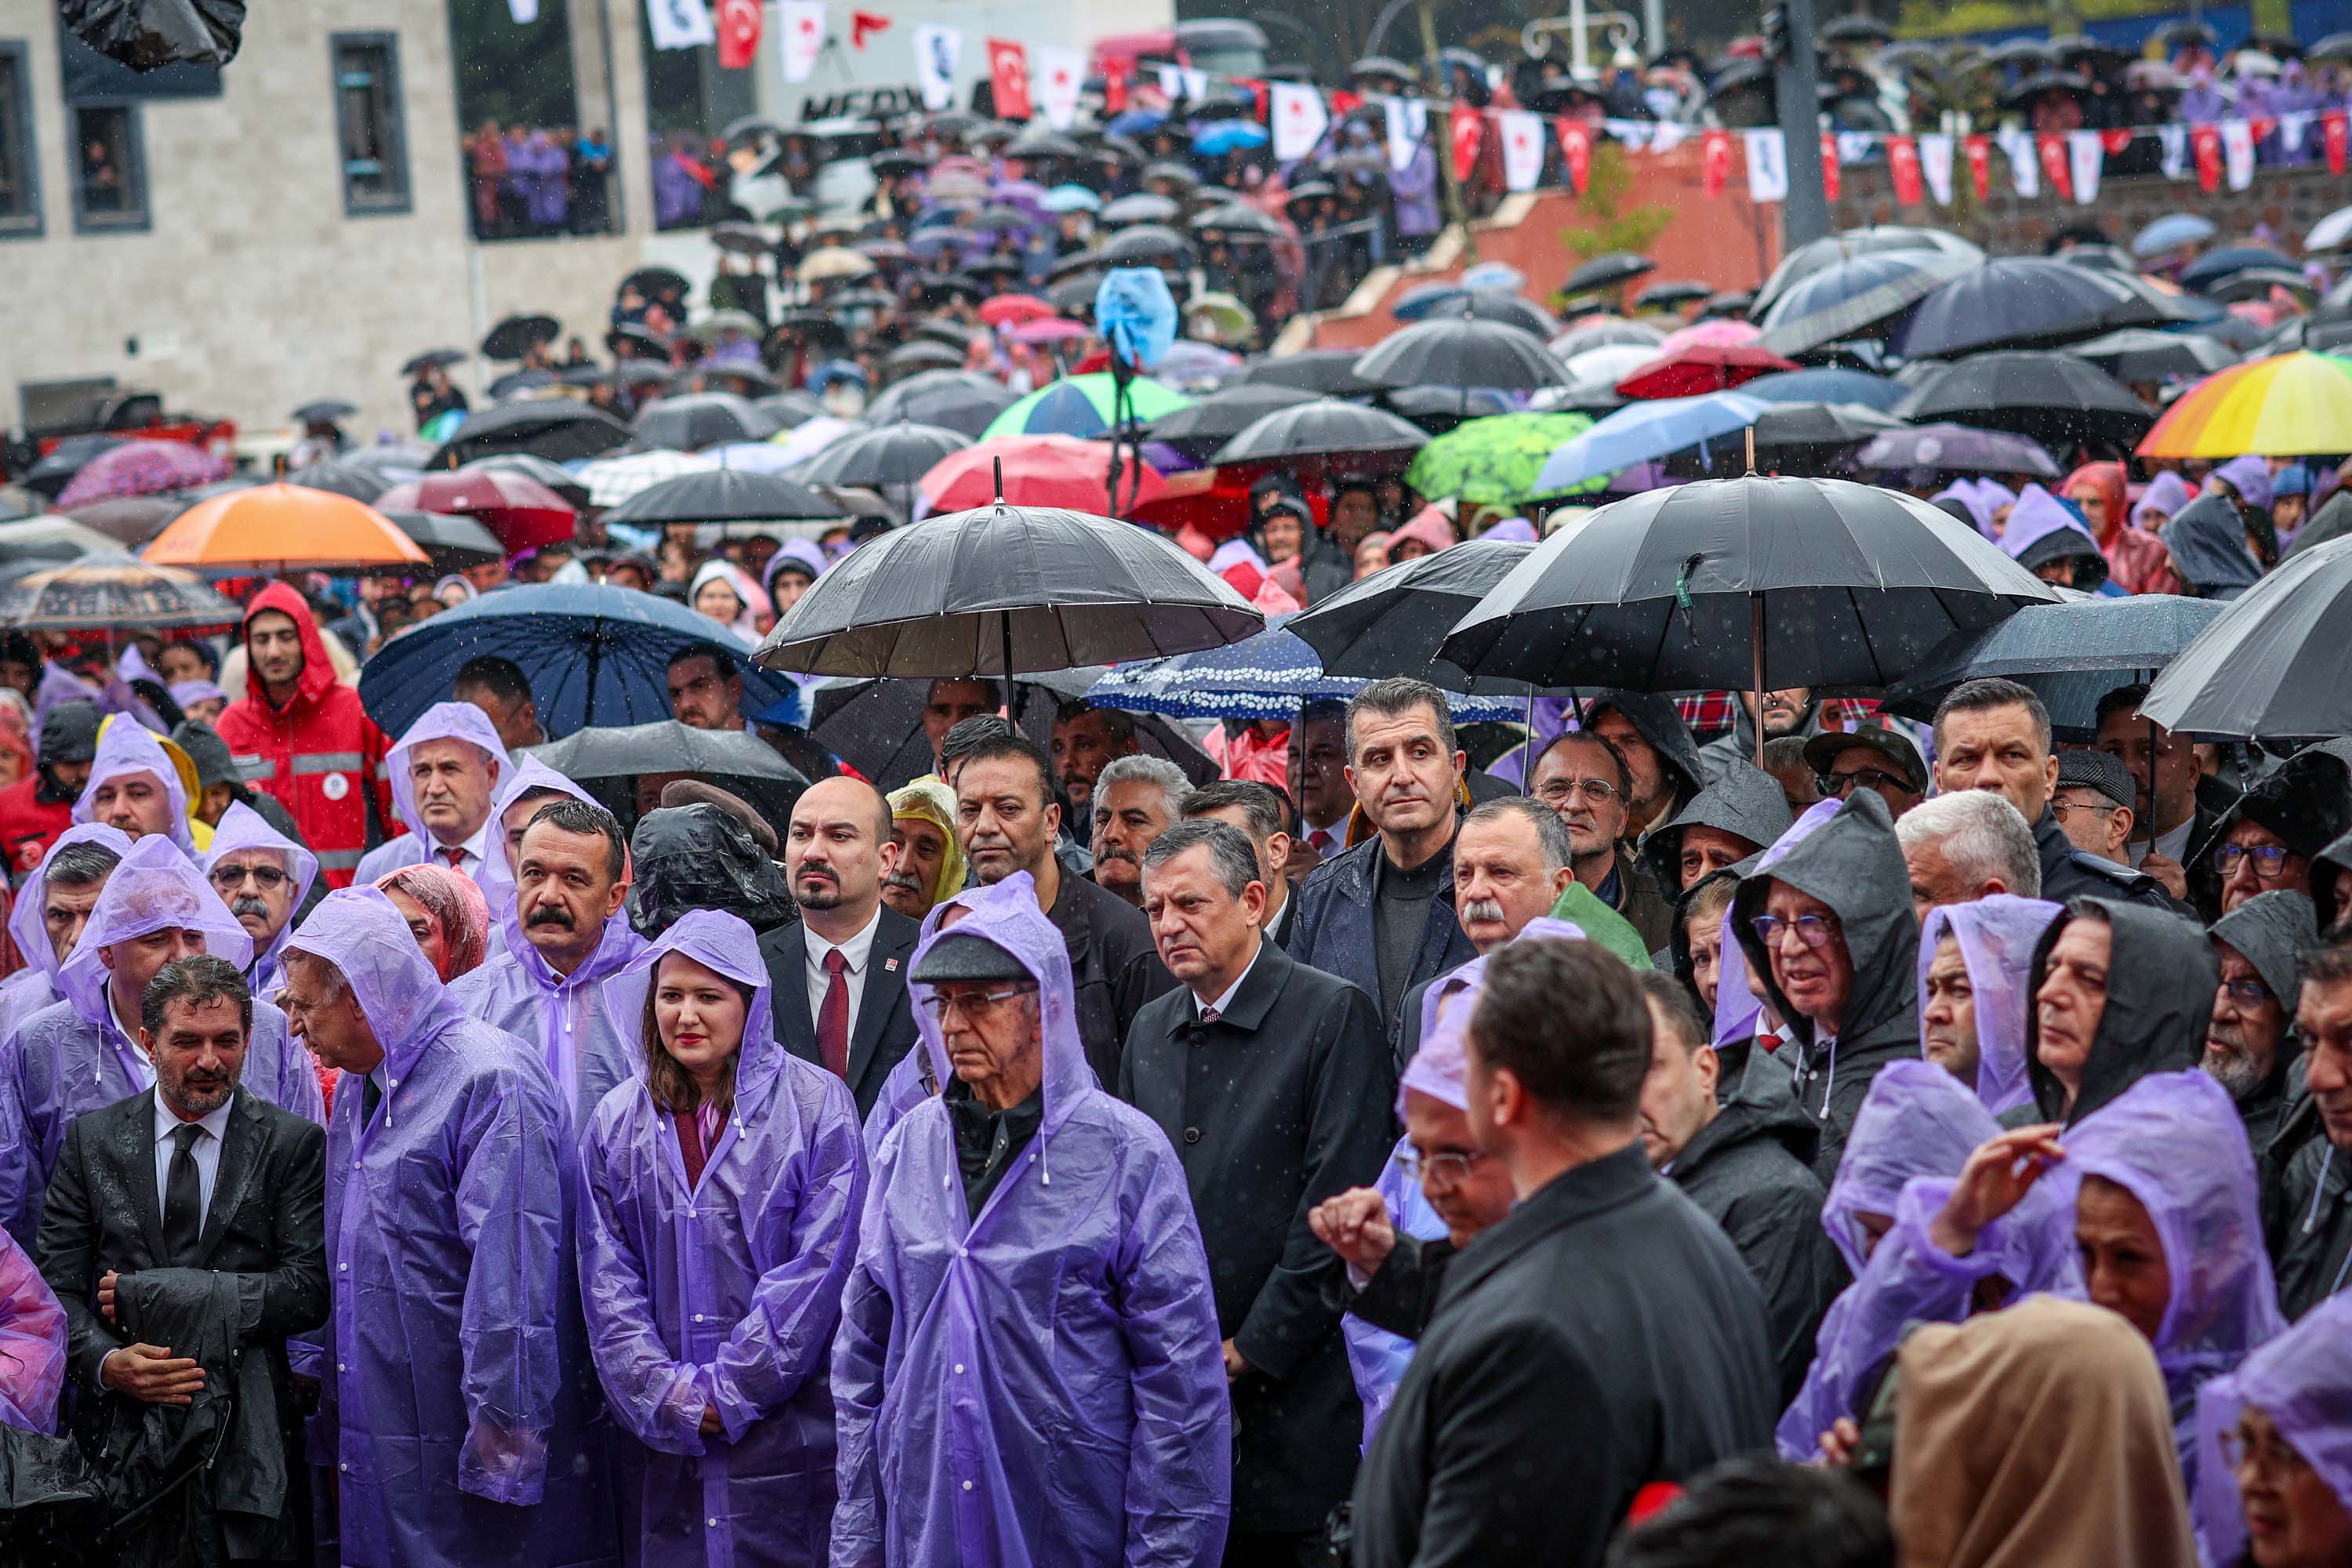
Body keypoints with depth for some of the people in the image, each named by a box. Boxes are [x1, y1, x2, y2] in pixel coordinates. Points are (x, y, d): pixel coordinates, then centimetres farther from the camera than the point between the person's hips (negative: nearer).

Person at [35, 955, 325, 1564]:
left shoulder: (294, 1143, 2)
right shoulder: (91, 1139, 8)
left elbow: (309, 1290, -7)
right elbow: (57, 1285, 6)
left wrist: (152, 1291, -11)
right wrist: (105, 1362, -15)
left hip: (247, 1439, -1)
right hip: (120, 1438, 1)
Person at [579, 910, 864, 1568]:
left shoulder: (817, 1105, -2)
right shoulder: (618, 1120, 10)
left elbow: (817, 1266, -8)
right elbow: (605, 1280, 5)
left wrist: (729, 1389, -12)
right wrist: (665, 1396, -8)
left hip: (786, 1432, -3)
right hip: (662, 1437, 3)